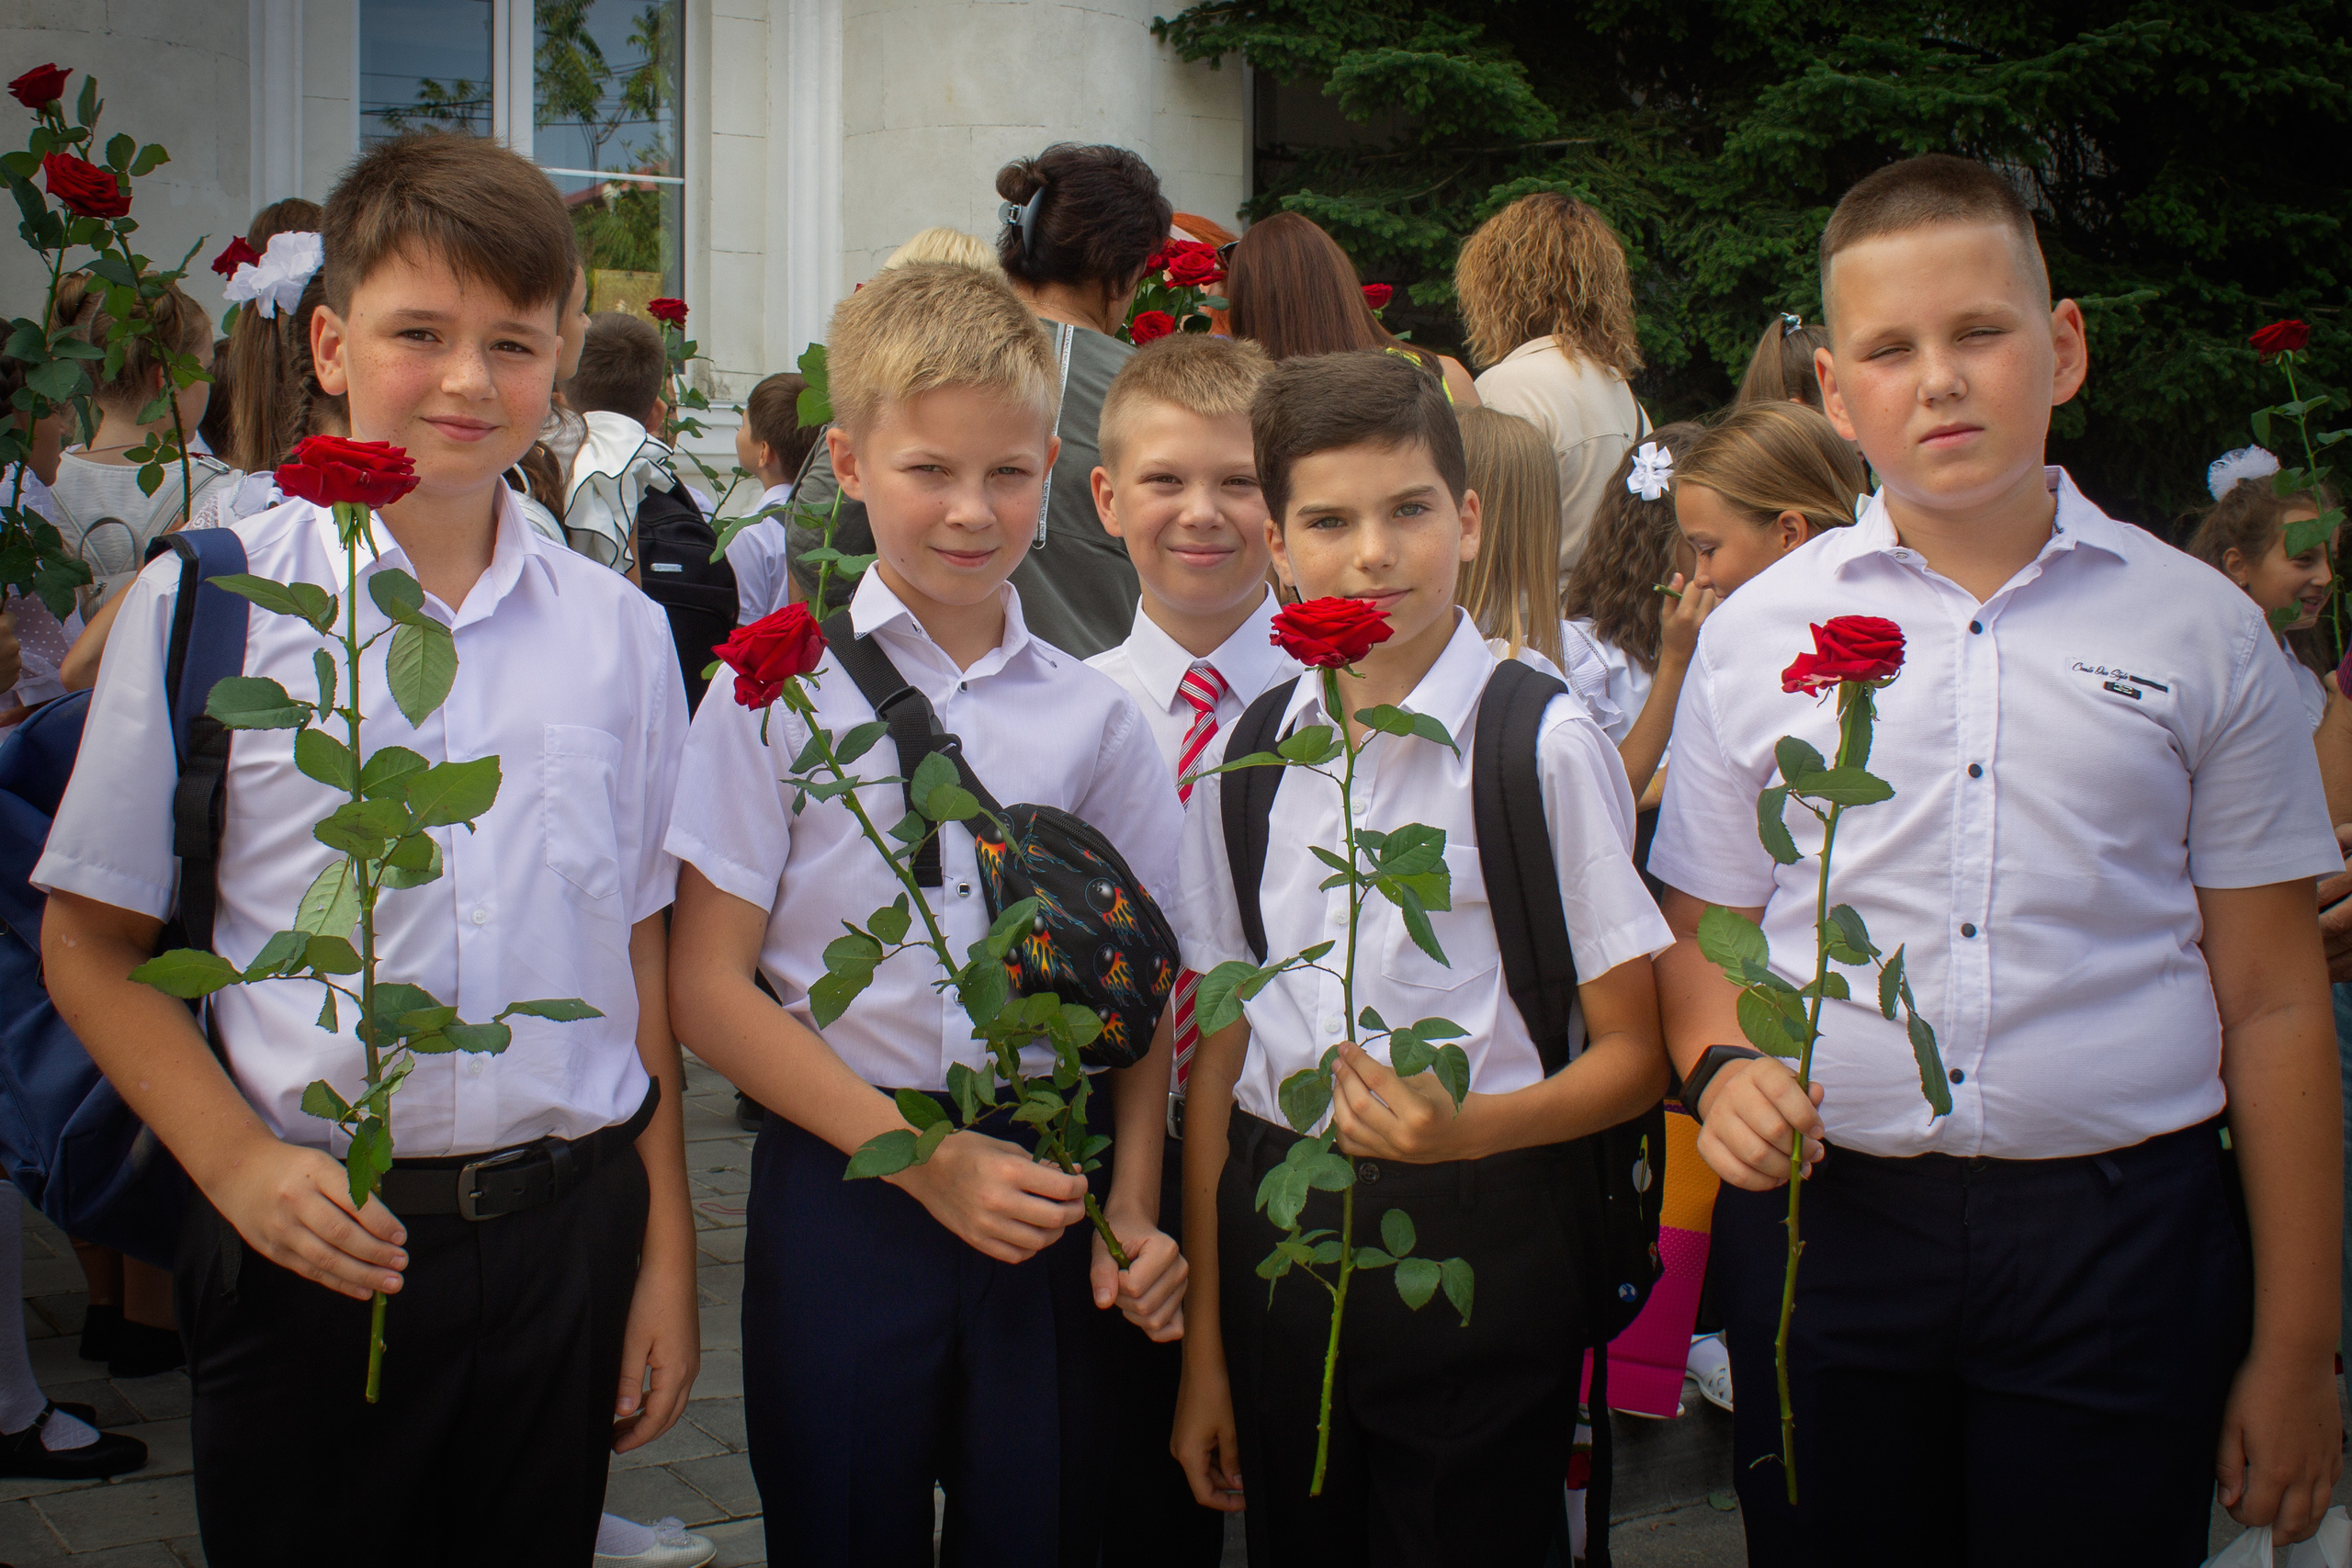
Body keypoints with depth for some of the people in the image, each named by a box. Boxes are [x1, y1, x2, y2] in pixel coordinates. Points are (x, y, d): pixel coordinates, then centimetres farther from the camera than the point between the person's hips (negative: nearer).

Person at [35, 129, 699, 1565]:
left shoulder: (618, 632, 5)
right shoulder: (204, 602, -4)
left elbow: (641, 957, 7)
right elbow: (93, 944, 0)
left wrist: (666, 1253, 7)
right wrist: (238, 1163, -12)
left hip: (566, 1230, 2)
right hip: (315, 1241, -2)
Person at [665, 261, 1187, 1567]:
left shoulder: (1092, 715, 3)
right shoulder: (782, 688, -4)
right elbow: (708, 990, -5)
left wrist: (1131, 1204, -4)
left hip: (1048, 1196, 2)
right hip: (844, 1184, -2)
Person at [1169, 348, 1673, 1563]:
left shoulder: (1545, 744, -8)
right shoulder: (1245, 753, 5)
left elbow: (1636, 1054, -4)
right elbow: (1219, 1050, 9)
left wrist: (1469, 1126, -23)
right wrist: (1203, 1344, 10)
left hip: (1476, 1240, -4)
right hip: (1276, 1227, 4)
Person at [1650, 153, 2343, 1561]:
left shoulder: (2200, 630, 3)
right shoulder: (1757, 634, 5)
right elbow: (1703, 938, 12)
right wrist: (1724, 1067, -11)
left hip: (2120, 1225, -1)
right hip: (1822, 1220, 1)